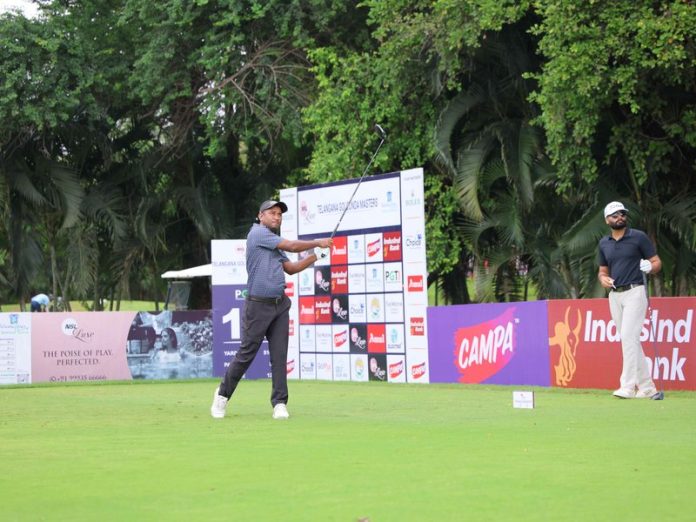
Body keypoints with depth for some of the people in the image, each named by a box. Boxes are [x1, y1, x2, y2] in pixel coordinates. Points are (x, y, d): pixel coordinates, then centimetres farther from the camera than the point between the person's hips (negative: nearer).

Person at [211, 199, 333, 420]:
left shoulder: (275, 243, 18)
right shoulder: (258, 233, -8)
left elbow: (291, 268, 18)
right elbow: (291, 246, -11)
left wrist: (317, 254, 10)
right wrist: (317, 242, 1)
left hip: (280, 305, 8)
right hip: (258, 305, -7)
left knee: (279, 356, 0)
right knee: (246, 354, -1)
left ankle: (279, 403, 0)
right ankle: (223, 394, 17)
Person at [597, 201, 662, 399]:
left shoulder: (639, 237, -2)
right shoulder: (604, 243, 13)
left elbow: (657, 262, 0)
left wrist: (650, 267, -23)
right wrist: (603, 279, -2)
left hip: (635, 292, -6)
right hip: (614, 295, 6)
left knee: (628, 336, -18)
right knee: (630, 342, 7)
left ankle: (628, 386, -21)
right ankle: (647, 387, 12)